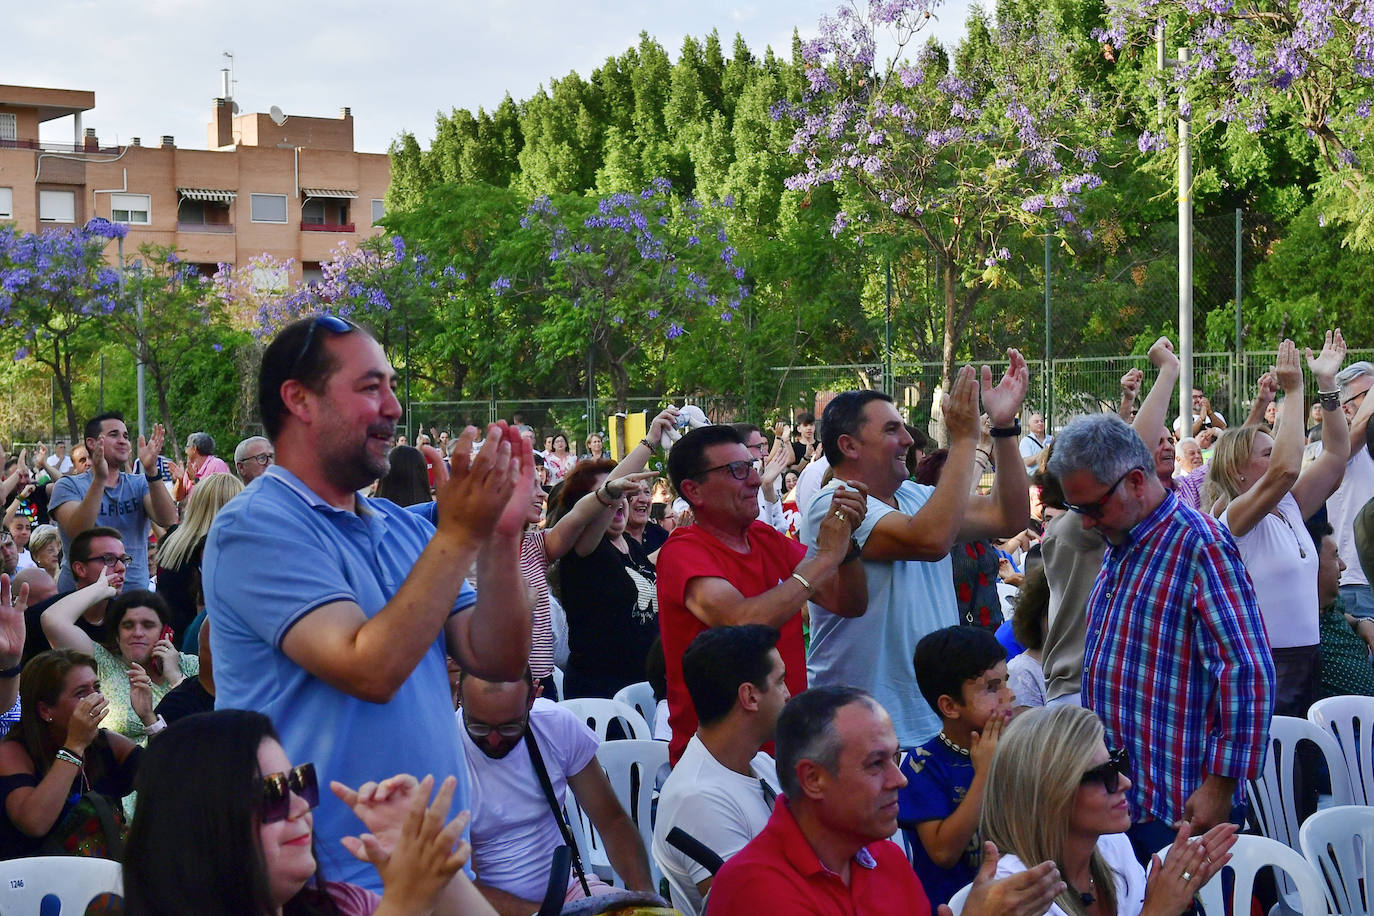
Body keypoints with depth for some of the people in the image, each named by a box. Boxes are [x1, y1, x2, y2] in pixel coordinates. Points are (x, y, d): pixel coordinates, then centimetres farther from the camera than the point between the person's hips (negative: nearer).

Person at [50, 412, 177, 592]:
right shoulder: (69, 486, 5)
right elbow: (77, 532, -15)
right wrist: (100, 478, -25)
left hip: (135, 589, 3)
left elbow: (167, 521, -7)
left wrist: (151, 470, -20)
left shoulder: (140, 484, 13)